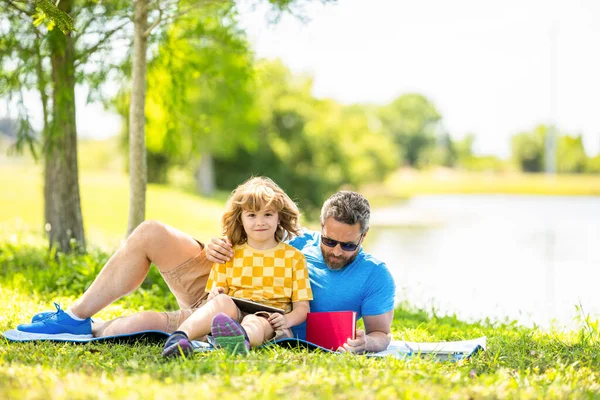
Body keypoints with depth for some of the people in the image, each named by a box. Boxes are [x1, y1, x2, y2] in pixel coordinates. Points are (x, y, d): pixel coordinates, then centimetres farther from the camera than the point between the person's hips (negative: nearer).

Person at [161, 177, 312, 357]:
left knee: (254, 323, -39)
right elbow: (215, 294, 19)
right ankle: (180, 336, -56)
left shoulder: (293, 257, 14)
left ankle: (241, 339, -76)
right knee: (222, 301, -32)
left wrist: (287, 320, -14)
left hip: (269, 323, -2)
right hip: (234, 314, 2)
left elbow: (302, 307, 10)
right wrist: (214, 295, -8)